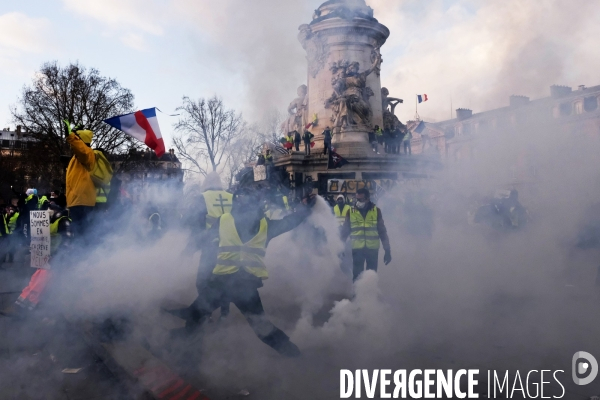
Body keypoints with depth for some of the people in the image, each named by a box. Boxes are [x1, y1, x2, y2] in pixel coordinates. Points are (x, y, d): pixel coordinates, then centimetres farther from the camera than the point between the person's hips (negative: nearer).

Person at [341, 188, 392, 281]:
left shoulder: (376, 211, 1)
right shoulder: (351, 212, 1)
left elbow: (382, 231, 4)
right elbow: (345, 231, 6)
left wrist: (387, 250, 1)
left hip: (373, 249, 0)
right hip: (357, 249, 0)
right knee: (357, 276, 3)